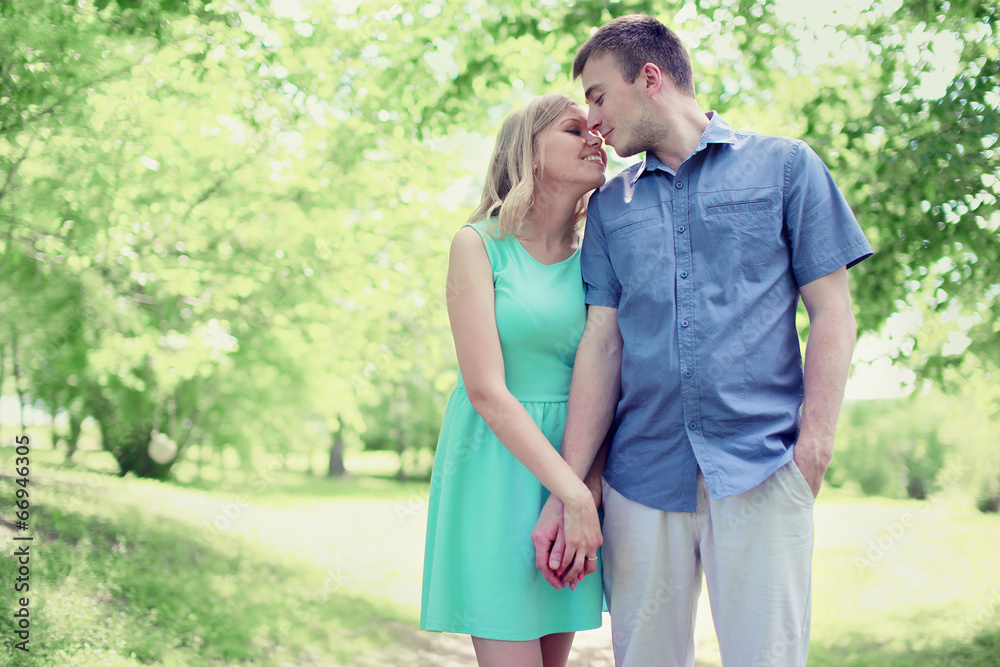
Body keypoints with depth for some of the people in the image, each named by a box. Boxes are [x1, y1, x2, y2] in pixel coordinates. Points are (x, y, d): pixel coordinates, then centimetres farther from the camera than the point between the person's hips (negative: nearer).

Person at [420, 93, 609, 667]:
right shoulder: (479, 244, -6)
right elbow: (486, 389, -14)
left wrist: (587, 493, -14)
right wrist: (573, 490, -19)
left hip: (574, 462, 5)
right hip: (496, 464, -4)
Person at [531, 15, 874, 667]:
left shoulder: (786, 166, 6)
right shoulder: (610, 205, 15)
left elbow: (832, 312, 3)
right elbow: (602, 345, 9)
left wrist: (815, 446, -10)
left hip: (760, 473, -3)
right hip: (641, 477, 3)